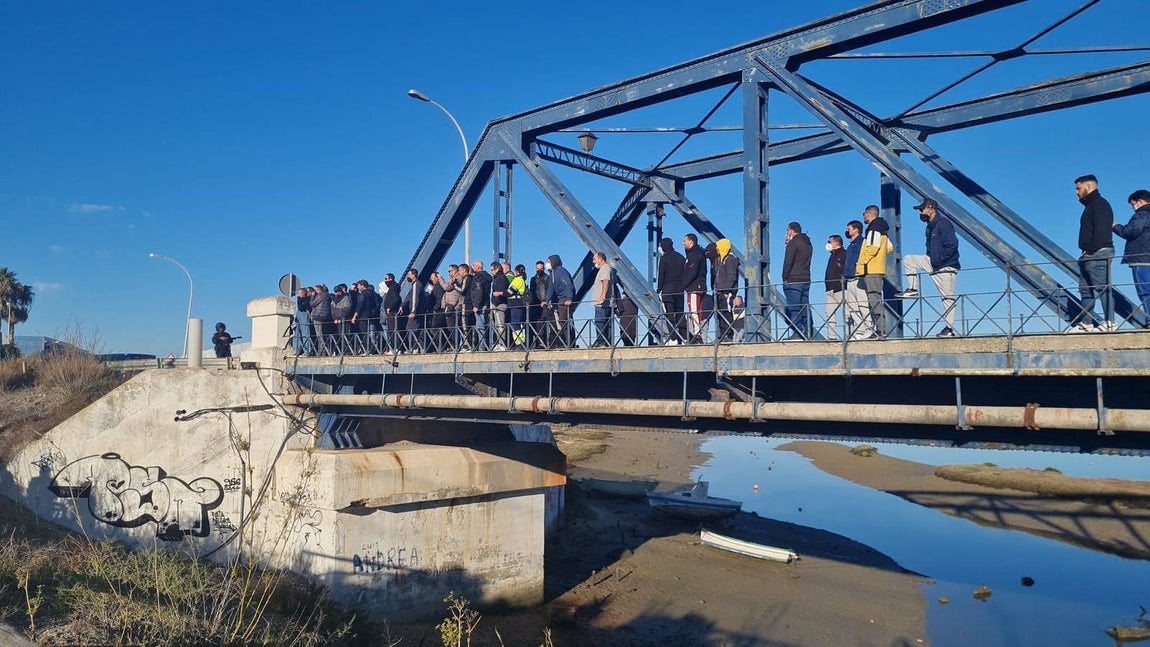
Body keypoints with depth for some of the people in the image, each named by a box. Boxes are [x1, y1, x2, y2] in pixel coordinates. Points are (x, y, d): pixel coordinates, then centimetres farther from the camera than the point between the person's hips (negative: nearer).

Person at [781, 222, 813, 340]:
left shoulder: (793, 242, -7)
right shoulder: (807, 243, 18)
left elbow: (788, 262, -12)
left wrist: (785, 278, -8)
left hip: (793, 280, -8)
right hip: (806, 280, 8)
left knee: (794, 308, -9)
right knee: (805, 307, 6)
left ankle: (798, 334, -14)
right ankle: (806, 333, 4)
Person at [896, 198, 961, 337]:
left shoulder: (943, 223, -15)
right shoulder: (930, 226, 13)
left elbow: (952, 245, -22)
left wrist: (938, 259, -20)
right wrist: (929, 259, 9)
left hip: (946, 267, -9)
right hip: (933, 263, 9)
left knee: (948, 298, -4)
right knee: (908, 259, 2)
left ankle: (950, 329, 0)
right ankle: (912, 289, 5)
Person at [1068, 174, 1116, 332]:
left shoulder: (1100, 204, -7)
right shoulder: (1090, 206, 23)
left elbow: (1101, 230, -18)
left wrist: (1091, 250, -20)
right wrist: (1085, 253, 15)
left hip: (1098, 254, -10)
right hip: (1089, 256, 10)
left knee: (1102, 287, -10)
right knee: (1085, 289, 9)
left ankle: (1110, 322, -10)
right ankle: (1086, 323, 10)